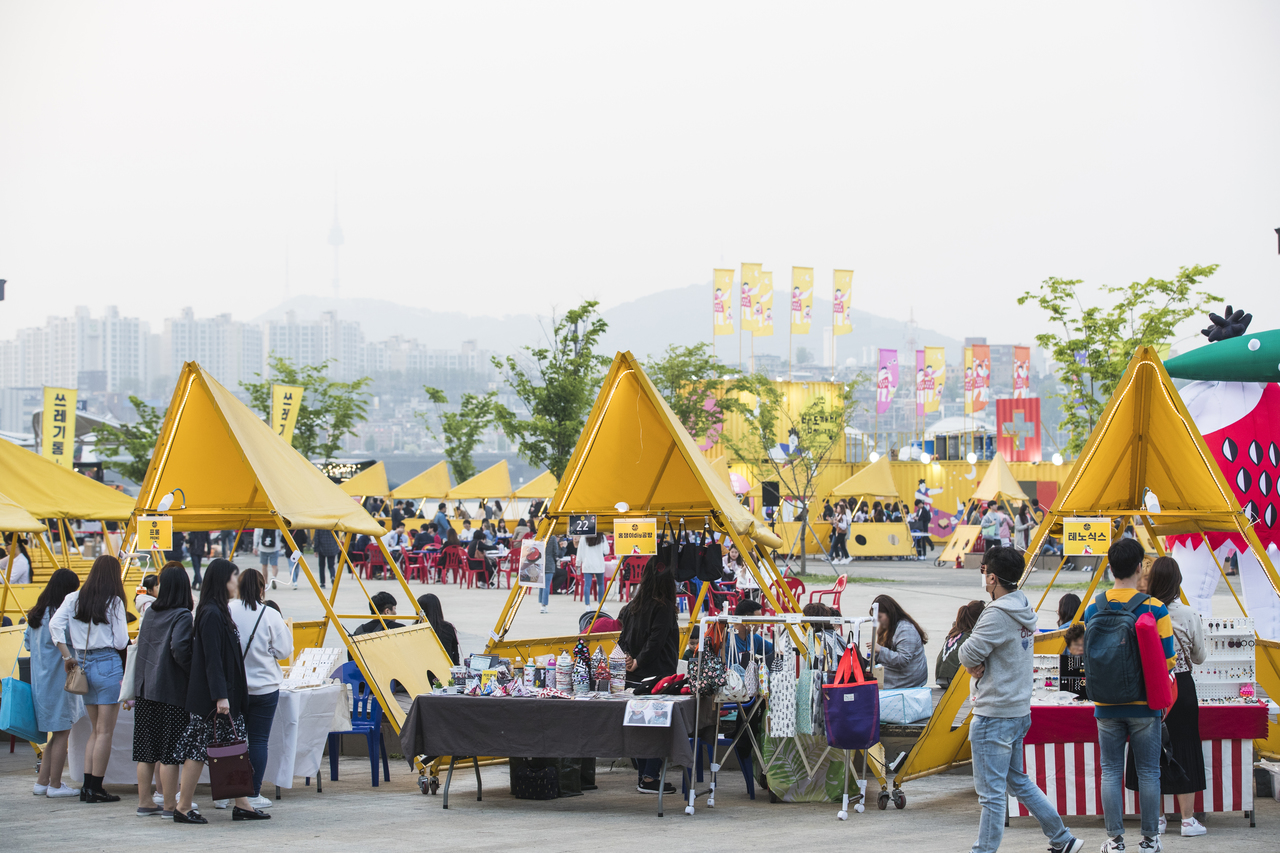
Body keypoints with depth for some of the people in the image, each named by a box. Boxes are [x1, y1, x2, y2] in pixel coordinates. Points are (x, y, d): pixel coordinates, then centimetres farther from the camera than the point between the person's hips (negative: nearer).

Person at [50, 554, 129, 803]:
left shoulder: (74, 599, 6)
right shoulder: (114, 602, -8)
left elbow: (55, 624, -3)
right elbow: (121, 641, -9)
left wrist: (67, 656, 0)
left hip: (84, 666, 6)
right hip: (108, 665, -6)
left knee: (96, 730, 15)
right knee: (105, 731, -1)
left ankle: (87, 786, 11)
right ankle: (95, 789, -1)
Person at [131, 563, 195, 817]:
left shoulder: (150, 613, 8)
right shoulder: (182, 617, -12)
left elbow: (140, 648, 14)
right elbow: (179, 648, -23)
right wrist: (195, 673, -10)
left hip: (145, 690, 6)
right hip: (172, 691, -6)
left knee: (146, 750, 11)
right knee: (170, 751, -2)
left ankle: (145, 802, 16)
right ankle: (169, 804, 1)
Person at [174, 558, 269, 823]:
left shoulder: (219, 612, 14)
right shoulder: (211, 614, -17)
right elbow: (212, 659, -21)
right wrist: (220, 696, -24)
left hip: (227, 694, 10)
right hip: (211, 698, -10)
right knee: (198, 750, -3)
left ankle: (242, 805, 12)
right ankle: (183, 808, 3)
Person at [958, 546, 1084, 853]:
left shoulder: (997, 615, -19)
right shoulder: (1024, 611, 10)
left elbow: (968, 654, -20)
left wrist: (973, 665, 1)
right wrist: (979, 665, -5)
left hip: (994, 716, -10)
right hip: (1019, 710, 10)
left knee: (992, 793, -3)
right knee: (1018, 781, 21)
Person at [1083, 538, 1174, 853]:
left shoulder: (1093, 609, -2)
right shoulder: (1154, 608, -11)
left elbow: (1089, 656, 7)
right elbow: (1167, 659, -8)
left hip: (1106, 707, 2)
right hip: (1144, 705, -2)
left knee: (1111, 772, 8)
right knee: (1148, 773, 8)